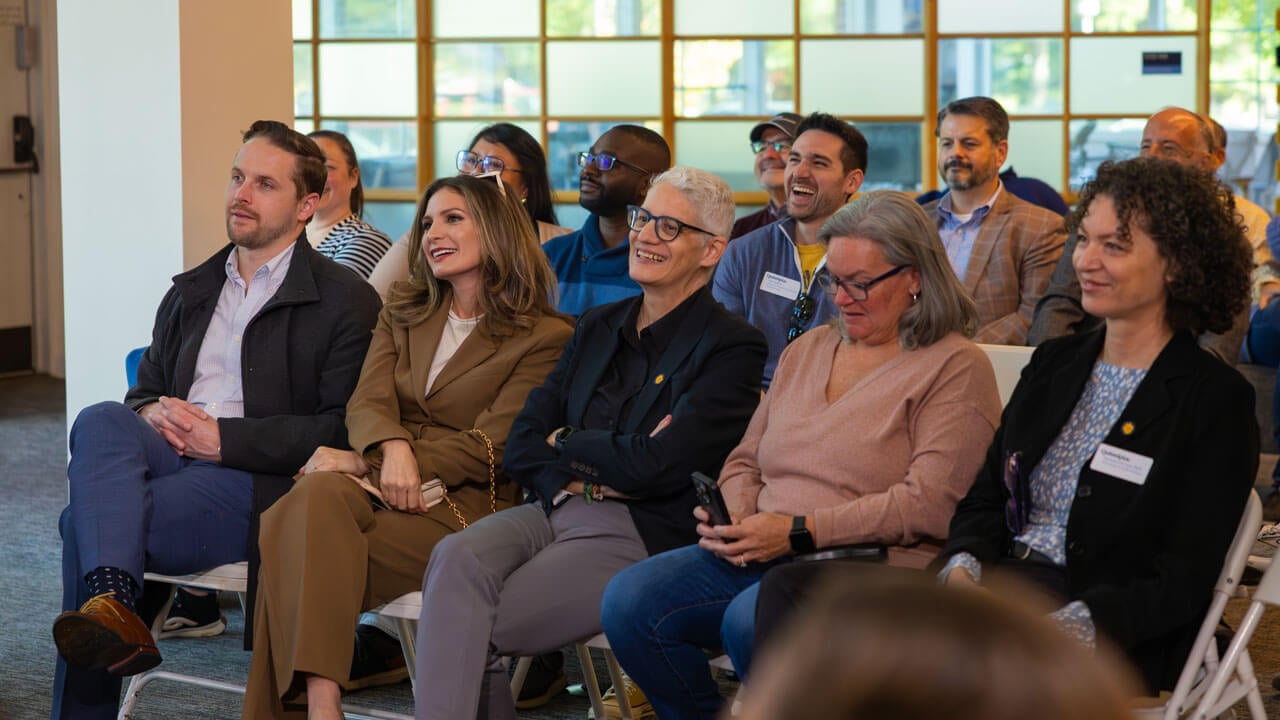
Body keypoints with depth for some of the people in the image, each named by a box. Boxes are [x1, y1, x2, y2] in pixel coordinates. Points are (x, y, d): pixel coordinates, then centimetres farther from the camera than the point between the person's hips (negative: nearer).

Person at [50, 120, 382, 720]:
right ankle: (109, 604, -46)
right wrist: (152, 412, 2)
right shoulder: (191, 291, 26)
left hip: (259, 480, -6)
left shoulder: (346, 300, 3)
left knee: (87, 520, -28)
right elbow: (144, 389, 29)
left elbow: (342, 427, -7)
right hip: (171, 457, 6)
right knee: (100, 422, -31)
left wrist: (224, 438, -12)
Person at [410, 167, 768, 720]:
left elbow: (655, 465, -14)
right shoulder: (598, 327, 19)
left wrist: (565, 441, 2)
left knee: (472, 631, -24)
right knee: (456, 557, -27)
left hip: (641, 538, -6)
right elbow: (521, 447, 12)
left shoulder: (731, 347, -3)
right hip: (555, 510, 6)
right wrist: (599, 466, -8)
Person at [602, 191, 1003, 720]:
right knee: (628, 603, -18)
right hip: (757, 557, 7)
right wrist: (731, 517, 0)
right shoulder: (806, 350, 22)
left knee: (752, 621, -36)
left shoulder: (956, 368, -1)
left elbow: (929, 503, -13)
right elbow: (745, 462, 25)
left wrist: (800, 531, -17)